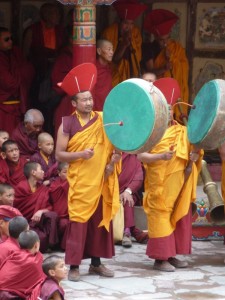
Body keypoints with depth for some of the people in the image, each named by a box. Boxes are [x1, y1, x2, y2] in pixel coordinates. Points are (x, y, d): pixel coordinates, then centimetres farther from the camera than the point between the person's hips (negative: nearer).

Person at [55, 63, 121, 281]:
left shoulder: (103, 120, 4)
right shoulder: (67, 124, -4)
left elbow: (112, 144, 14)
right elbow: (59, 154, -5)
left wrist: (114, 158, -6)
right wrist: (80, 154, -19)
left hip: (102, 181, 4)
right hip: (80, 182, -4)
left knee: (101, 220, 8)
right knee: (79, 221, -6)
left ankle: (96, 263, 18)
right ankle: (74, 266, -1)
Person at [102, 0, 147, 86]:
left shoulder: (136, 32, 0)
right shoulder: (109, 33, -11)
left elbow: (138, 57, 0)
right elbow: (113, 59, -9)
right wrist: (124, 44, -22)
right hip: (113, 76, -3)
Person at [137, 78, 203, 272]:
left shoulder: (181, 132, 11)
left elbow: (192, 151, 17)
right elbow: (140, 155, -14)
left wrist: (194, 155, -6)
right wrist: (161, 156, -28)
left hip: (179, 184, 6)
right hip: (160, 183, -6)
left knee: (179, 217, 8)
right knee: (160, 216, -5)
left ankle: (171, 255, 17)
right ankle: (160, 258, -2)